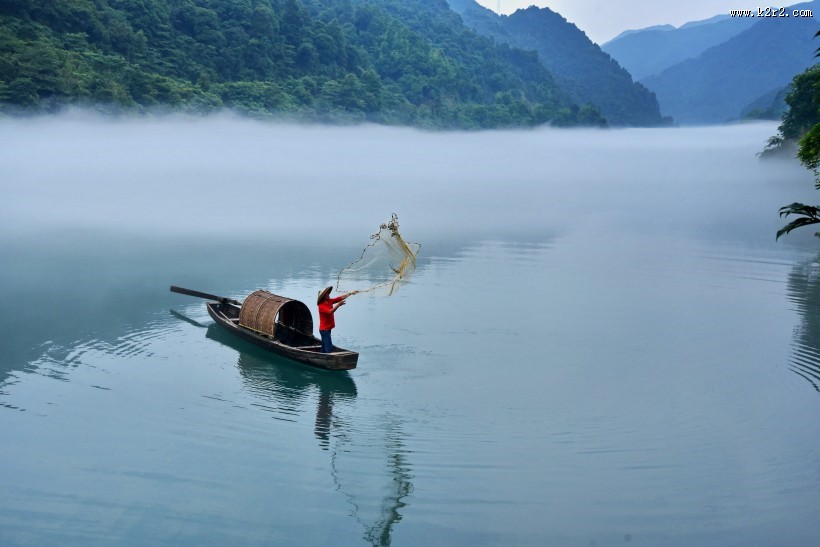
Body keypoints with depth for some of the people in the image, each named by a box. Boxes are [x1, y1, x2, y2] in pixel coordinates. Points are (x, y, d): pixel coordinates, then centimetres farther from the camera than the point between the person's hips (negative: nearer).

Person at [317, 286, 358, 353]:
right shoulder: (321, 306, -18)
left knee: (324, 347, 11)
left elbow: (341, 297, 5)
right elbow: (330, 312, -33)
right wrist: (338, 305, -38)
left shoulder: (330, 301, 6)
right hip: (324, 329, -9)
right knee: (329, 348, -14)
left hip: (327, 329, 9)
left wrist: (350, 293, -1)